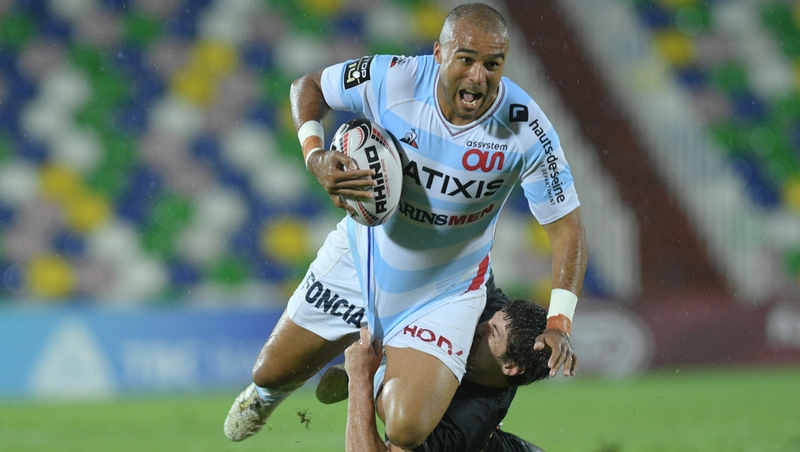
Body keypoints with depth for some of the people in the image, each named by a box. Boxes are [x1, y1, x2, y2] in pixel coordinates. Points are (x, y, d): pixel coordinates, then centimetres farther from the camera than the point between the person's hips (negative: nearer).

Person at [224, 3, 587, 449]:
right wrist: (315, 157, -21)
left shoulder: (526, 131, -26)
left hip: (445, 293, -2)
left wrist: (559, 323, -25)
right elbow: (308, 86, -3)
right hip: (360, 260, 2)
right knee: (271, 373, 15)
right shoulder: (394, 79, -23)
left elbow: (567, 227, -16)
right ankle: (266, 394, 58)